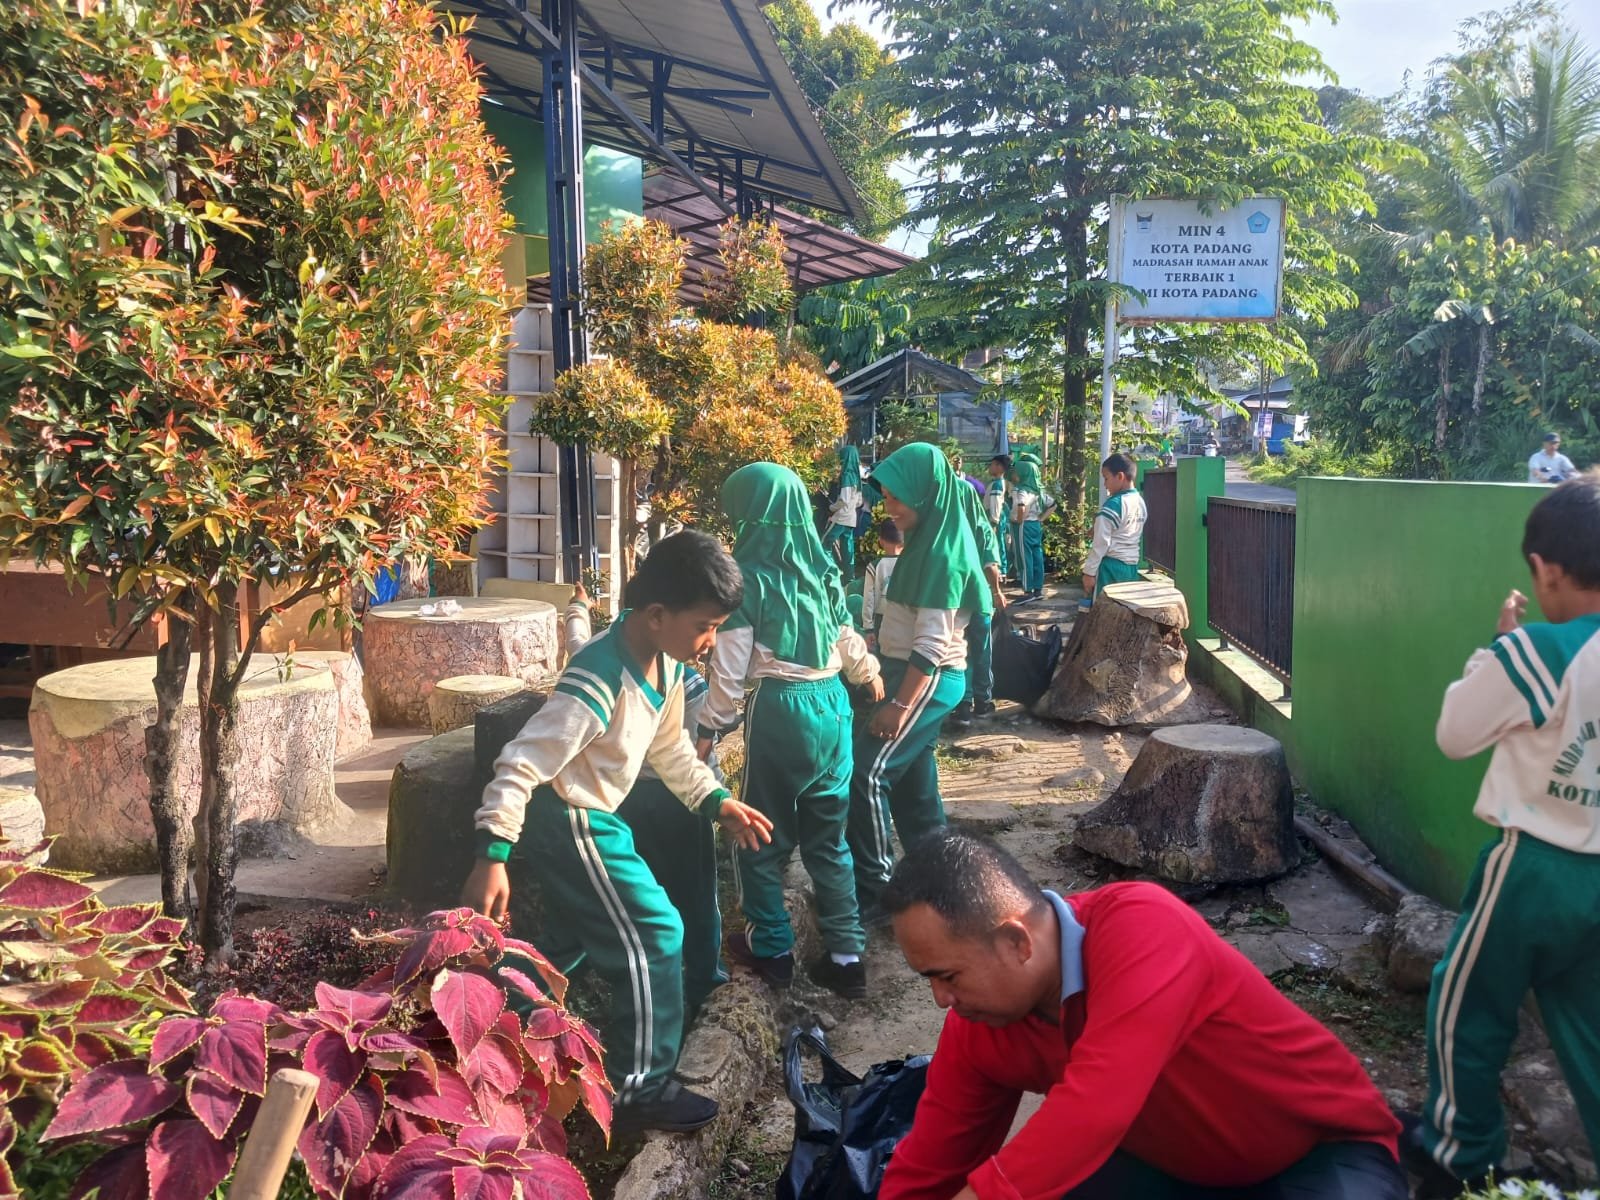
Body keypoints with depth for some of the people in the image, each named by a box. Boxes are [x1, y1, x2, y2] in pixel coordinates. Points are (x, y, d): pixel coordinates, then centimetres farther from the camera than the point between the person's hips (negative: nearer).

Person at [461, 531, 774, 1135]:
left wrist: (719, 802, 9)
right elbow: (520, 766, -30)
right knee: (654, 938, -5)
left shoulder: (664, 664, -3)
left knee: (574, 942, 24)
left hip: (588, 818, 9)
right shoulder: (600, 682, -31)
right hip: (569, 824, -9)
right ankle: (640, 1091, 10)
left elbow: (670, 746, 13)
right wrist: (492, 858, -33)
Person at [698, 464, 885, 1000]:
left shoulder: (748, 576, -11)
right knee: (828, 836, 13)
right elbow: (847, 638, 16)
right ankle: (845, 955, 16)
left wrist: (710, 727, -1)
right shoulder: (822, 567, 5)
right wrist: (870, 674, 36)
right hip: (832, 704, 6)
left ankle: (772, 947, 21)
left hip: (779, 709, -6)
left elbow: (731, 665, -12)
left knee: (761, 835, 11)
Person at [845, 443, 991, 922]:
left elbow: (932, 643, -22)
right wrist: (893, 688, 17)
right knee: (911, 775, 15)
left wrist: (901, 703, -21)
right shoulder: (924, 541, 9)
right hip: (908, 672, 10)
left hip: (929, 680, -10)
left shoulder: (942, 552, -19)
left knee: (867, 771, -10)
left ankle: (873, 890, -1)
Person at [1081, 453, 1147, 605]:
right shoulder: (1140, 502, 9)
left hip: (1111, 566, -8)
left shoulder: (1113, 505, -16)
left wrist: (1089, 571, -12)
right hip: (1132, 566, 8)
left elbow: (1101, 543, -16)